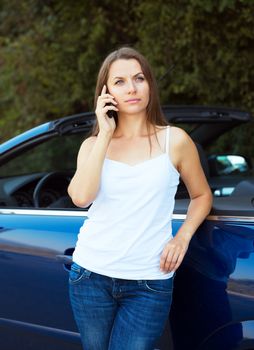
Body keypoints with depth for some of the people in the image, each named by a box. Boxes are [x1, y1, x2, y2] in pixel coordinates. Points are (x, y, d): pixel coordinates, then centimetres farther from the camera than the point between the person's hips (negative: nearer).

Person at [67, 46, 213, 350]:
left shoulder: (174, 140, 1)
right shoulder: (93, 145, 6)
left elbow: (202, 195, 12)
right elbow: (80, 197, -13)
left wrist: (182, 237, -5)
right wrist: (105, 134, -9)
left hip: (150, 283, -2)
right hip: (92, 276, 2)